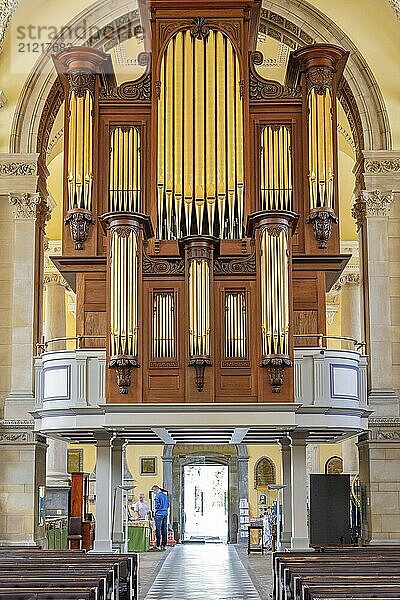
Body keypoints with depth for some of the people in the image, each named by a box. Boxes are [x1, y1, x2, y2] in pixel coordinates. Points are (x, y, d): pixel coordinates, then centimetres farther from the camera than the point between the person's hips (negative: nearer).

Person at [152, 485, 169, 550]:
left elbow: (157, 505, -14)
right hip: (165, 514, 7)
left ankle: (158, 545, -7)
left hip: (159, 514, -7)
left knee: (158, 529, -5)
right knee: (164, 529, 9)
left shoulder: (157, 495, -9)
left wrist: (155, 511, -2)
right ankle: (164, 545, 10)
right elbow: (168, 505, 17)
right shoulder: (165, 495, 14)